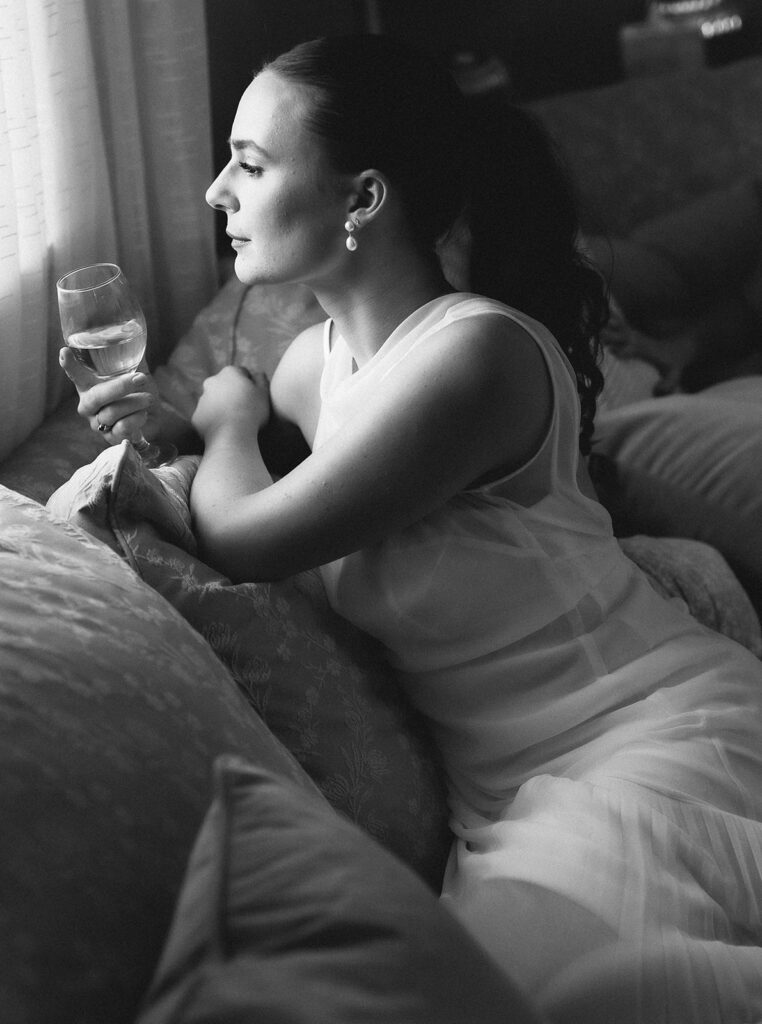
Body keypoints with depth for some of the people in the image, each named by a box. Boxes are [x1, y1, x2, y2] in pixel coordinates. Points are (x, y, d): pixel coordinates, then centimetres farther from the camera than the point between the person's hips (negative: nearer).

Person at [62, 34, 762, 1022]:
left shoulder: (479, 352, -18)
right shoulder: (321, 355, 8)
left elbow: (247, 538, -15)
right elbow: (253, 410, 33)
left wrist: (230, 421, 6)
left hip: (665, 729, -9)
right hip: (511, 783, 9)